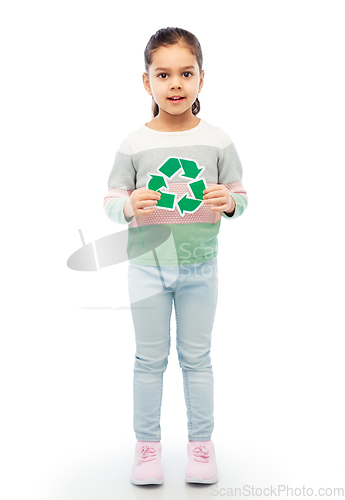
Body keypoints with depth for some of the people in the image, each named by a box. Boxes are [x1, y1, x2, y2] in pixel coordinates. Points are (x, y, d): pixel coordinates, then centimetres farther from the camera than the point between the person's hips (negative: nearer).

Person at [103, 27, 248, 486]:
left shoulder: (217, 141, -4)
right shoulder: (134, 145, -6)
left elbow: (241, 198, 2)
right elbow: (111, 202, -2)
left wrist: (228, 201, -20)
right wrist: (130, 206, -23)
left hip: (199, 266, 0)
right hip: (148, 265, 0)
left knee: (196, 357, 13)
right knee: (150, 359, 12)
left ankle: (201, 440, 29)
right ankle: (147, 442, 28)